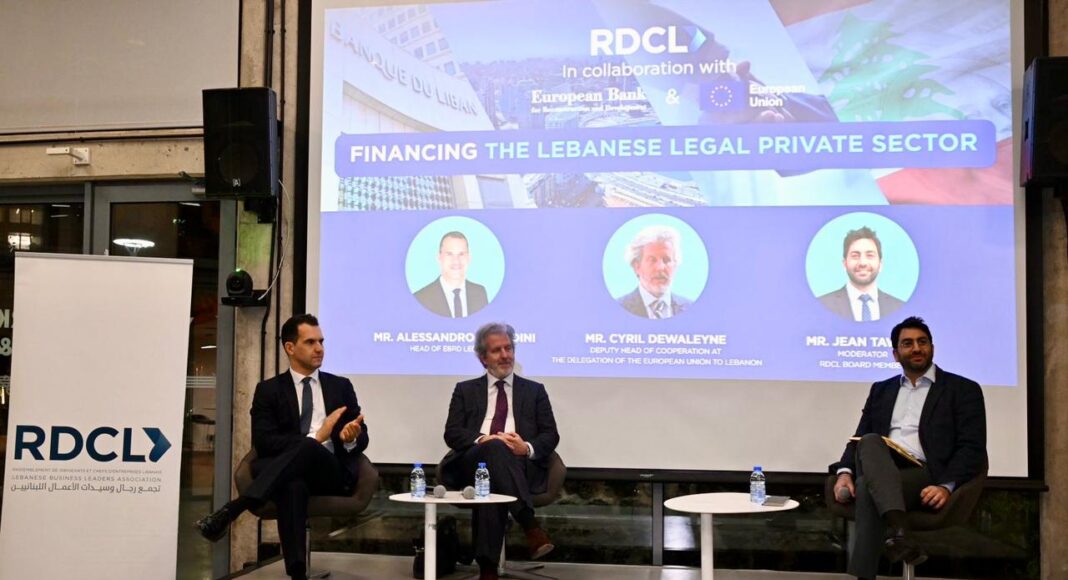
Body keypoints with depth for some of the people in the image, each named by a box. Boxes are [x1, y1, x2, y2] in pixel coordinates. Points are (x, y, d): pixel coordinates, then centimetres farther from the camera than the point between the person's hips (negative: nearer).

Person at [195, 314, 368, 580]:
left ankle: (230, 510, -42)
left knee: (307, 449, -36)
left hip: (334, 474, 1)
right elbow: (263, 443, -4)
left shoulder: (341, 386, 16)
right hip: (291, 476, -1)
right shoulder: (269, 390, 10)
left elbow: (362, 438, 13)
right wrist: (315, 437, -17)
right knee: (293, 484, -41)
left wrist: (352, 438, -14)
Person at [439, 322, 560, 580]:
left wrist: (527, 448, -13)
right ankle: (531, 526, -44)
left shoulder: (534, 390, 22)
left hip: (520, 465, 0)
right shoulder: (465, 390, 22)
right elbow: (452, 433, 8)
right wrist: (483, 441, -14)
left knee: (492, 483, -38)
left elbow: (551, 435, 11)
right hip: (472, 462, 0)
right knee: (494, 450, -38)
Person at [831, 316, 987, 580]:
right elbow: (860, 438, 18)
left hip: (925, 477, -3)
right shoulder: (881, 390, 24)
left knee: (869, 488, -34)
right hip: (880, 472, 3)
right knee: (870, 441, -33)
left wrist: (946, 486, -19)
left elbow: (972, 448, 0)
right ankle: (897, 530, -48)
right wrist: (845, 472, -5)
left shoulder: (963, 389, 11)